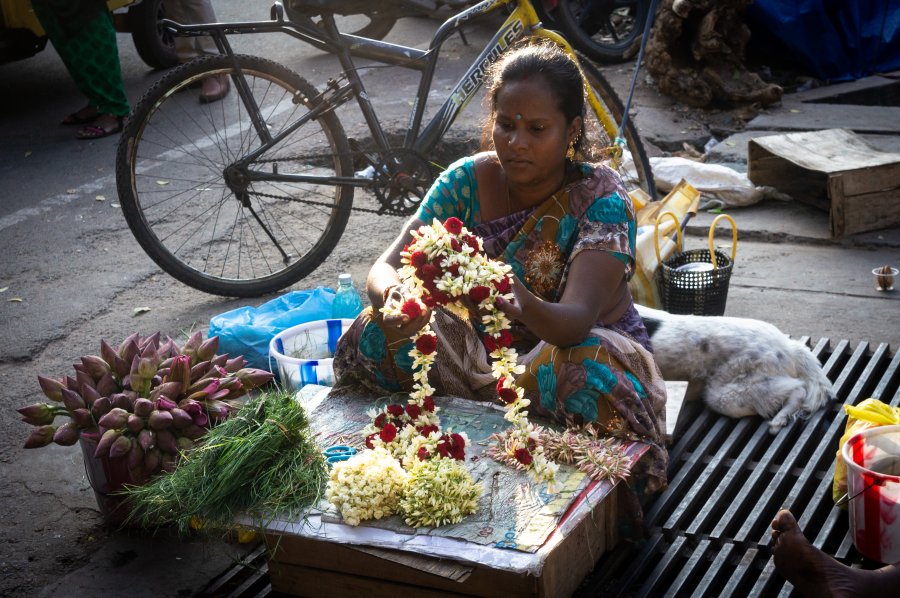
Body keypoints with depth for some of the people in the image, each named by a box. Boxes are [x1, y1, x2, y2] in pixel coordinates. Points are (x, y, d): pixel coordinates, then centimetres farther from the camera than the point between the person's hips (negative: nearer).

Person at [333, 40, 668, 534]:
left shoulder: (600, 198, -20)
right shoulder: (468, 180, -8)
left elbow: (576, 319, -35)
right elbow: (385, 267, -15)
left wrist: (525, 308, -59)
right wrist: (394, 292, -42)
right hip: (486, 351, 4)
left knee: (590, 375, -40)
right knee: (381, 334, -22)